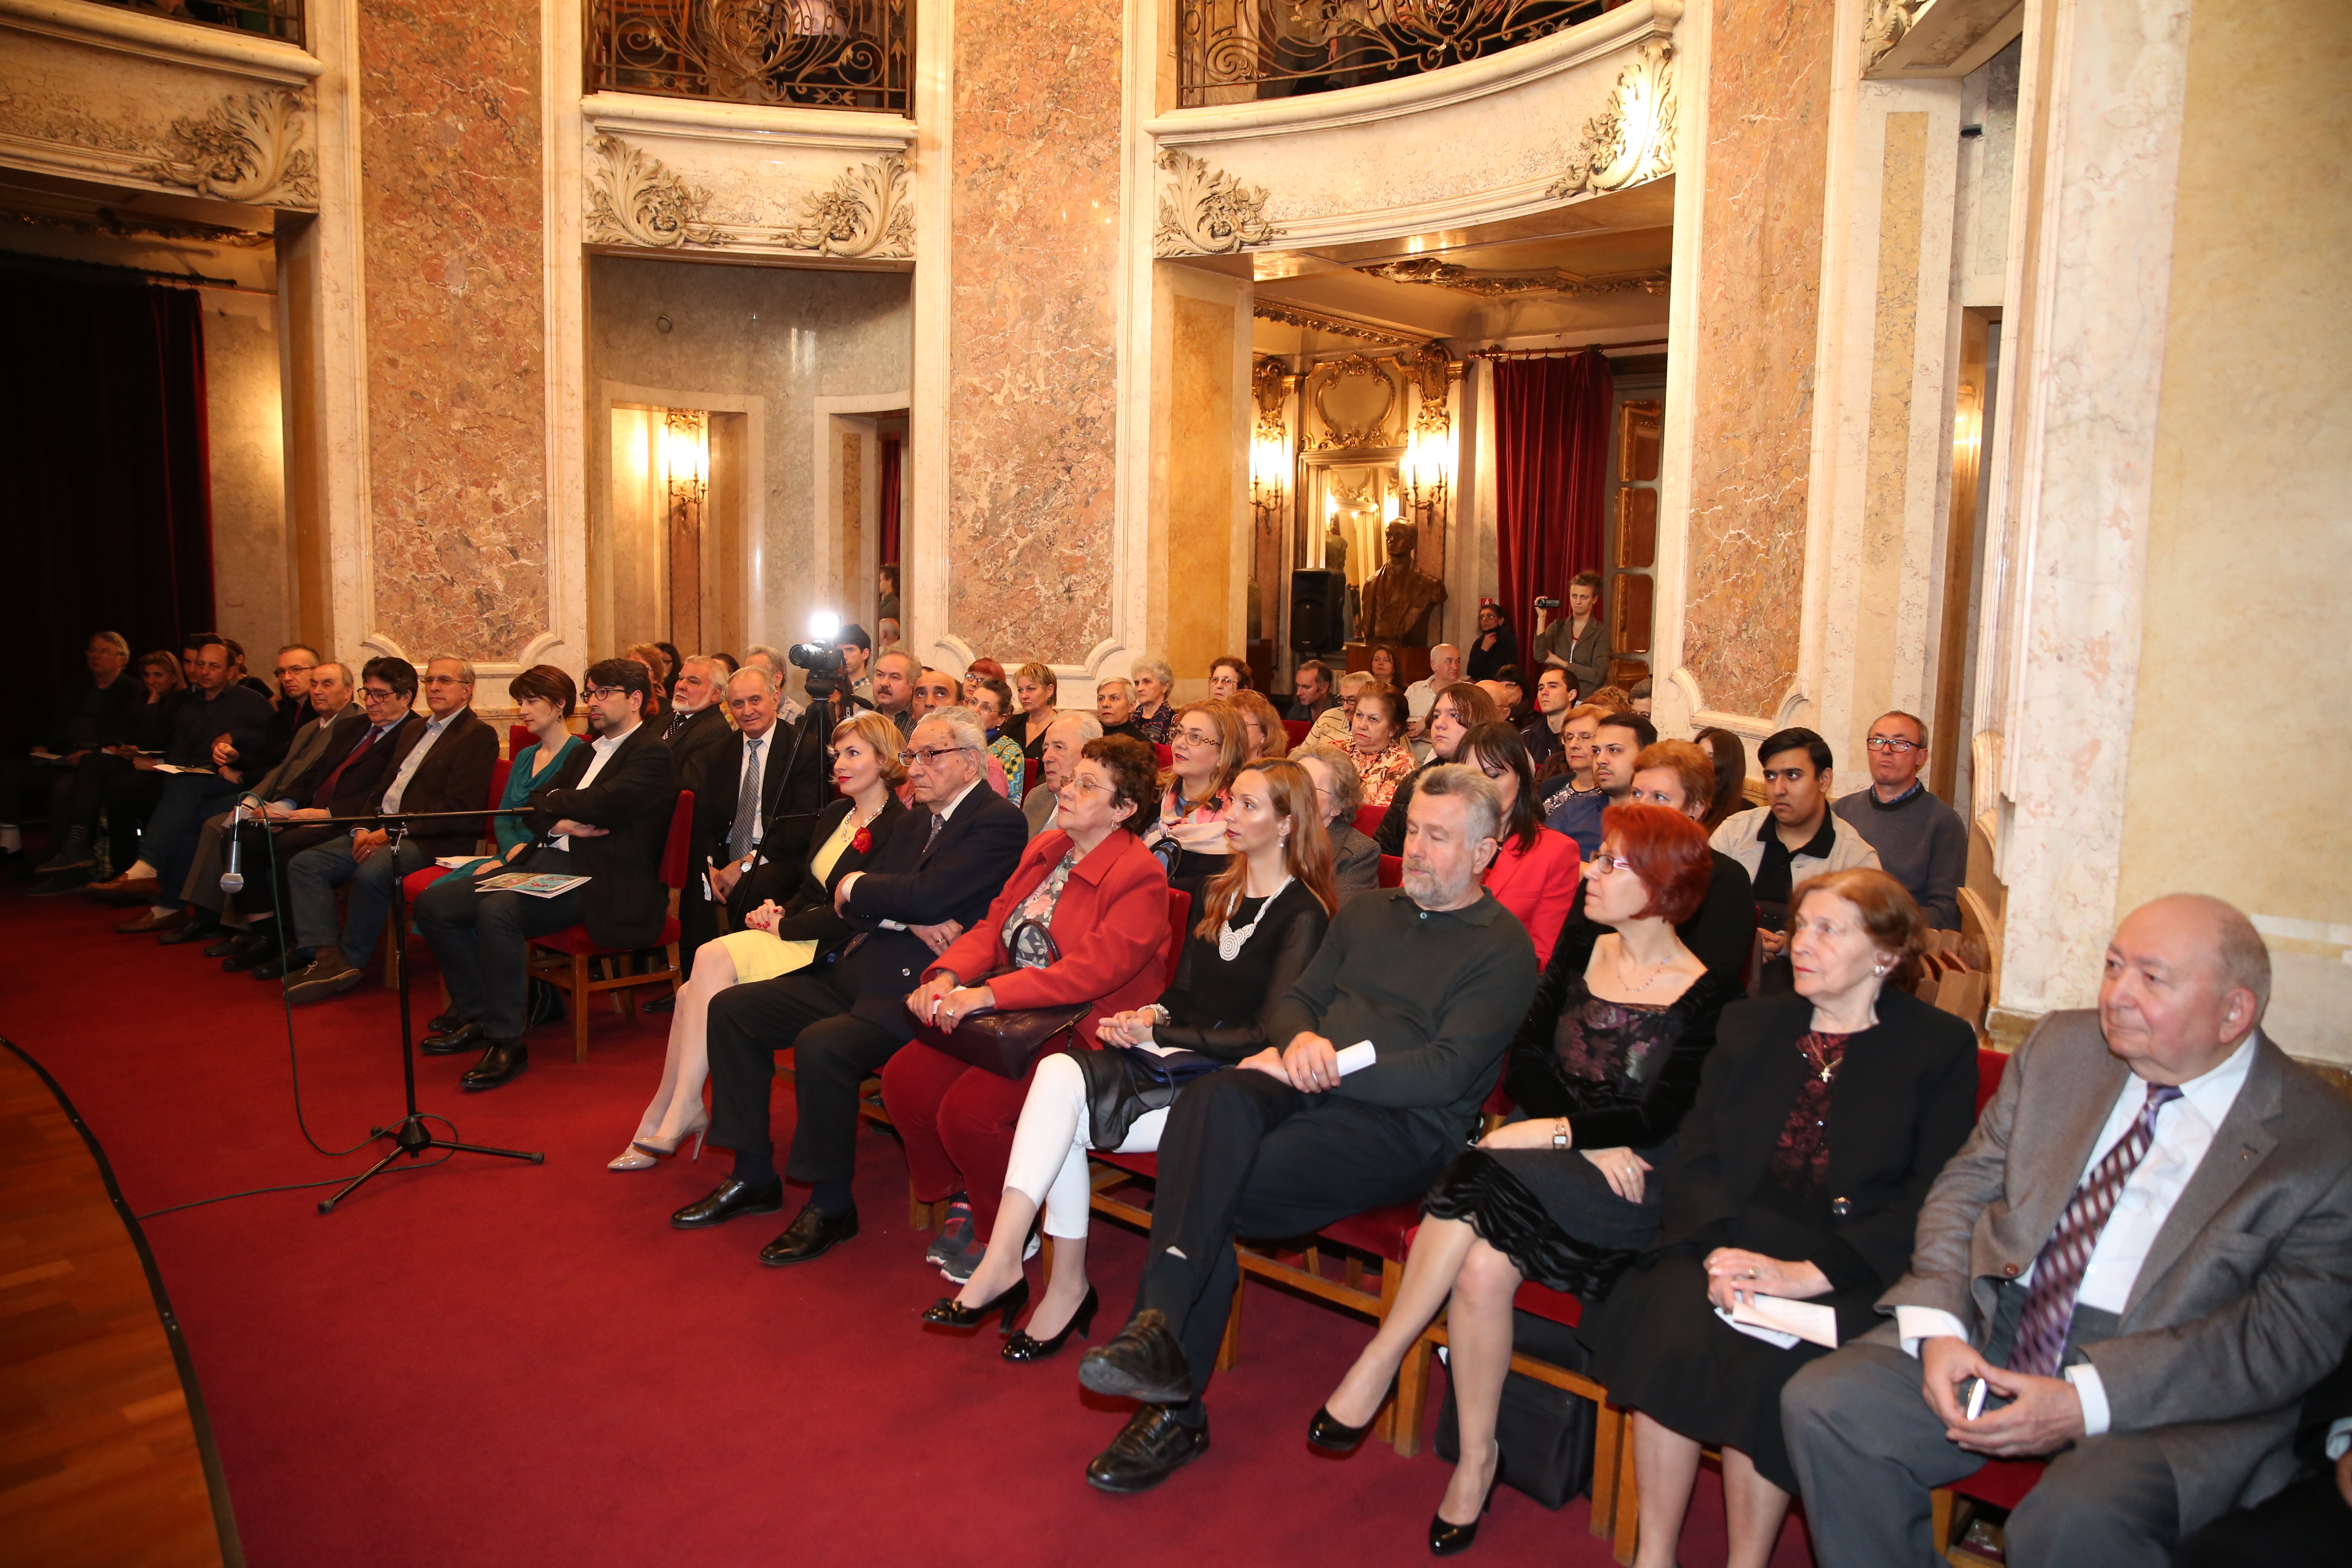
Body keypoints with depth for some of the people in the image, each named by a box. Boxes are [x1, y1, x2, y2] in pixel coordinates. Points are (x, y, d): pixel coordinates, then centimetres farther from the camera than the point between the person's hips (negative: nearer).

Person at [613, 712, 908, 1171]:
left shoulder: (898, 827, -11)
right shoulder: (833, 815, 18)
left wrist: (785, 927, -12)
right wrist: (778, 910, 0)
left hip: (832, 953, -8)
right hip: (797, 936, 8)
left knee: (714, 957, -25)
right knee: (692, 994, -13)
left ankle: (681, 1114, -17)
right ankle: (663, 1121, -6)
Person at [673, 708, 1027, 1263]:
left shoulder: (999, 822, -8)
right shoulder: (920, 818, 20)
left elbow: (929, 896, -20)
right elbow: (845, 897, 13)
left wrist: (858, 887, -1)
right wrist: (906, 917, -9)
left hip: (912, 988, -10)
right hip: (857, 972, 10)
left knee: (820, 1046, -32)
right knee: (731, 1008, 2)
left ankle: (831, 1205, -9)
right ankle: (753, 1177, 11)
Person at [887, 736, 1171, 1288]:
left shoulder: (1140, 877, -14)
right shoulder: (1043, 849, 13)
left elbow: (1094, 968, -25)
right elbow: (992, 926, 11)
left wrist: (988, 994, -30)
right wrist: (947, 976, -10)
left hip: (1083, 1031, -8)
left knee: (970, 1110, -23)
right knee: (903, 1080, -6)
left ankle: (1006, 1240, 4)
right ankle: (961, 1202, 15)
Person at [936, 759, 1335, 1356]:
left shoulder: (1304, 915, -6)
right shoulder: (1219, 892, 19)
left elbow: (1266, 1034, -11)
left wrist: (1160, 1033, -10)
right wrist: (1149, 1015, -2)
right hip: (1175, 1057, 7)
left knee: (1061, 1118, -24)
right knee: (1058, 1073, -23)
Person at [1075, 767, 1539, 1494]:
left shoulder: (1503, 950, 2)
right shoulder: (1365, 913, 23)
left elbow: (1445, 1074, -9)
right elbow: (1294, 998, 21)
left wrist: (1323, 1067, -12)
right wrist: (1301, 1040, -4)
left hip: (1404, 1127, -5)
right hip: (1305, 1088, 5)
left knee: (1207, 1187, -27)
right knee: (1214, 1100, -31)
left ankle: (1177, 1408, -19)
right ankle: (1160, 1326, -32)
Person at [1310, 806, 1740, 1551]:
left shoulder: (1707, 997, -4)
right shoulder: (1580, 947, 11)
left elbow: (1657, 1118, -11)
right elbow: (1525, 1057, 5)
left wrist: (1550, 1131, -18)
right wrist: (1586, 1141, -9)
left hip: (1625, 1188, -4)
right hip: (1547, 1152, 4)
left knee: (1481, 1182, -31)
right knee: (1481, 1266, -29)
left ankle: (1374, 1372, -15)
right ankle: (1476, 1459, -14)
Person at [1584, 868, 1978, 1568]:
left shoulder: (1940, 1046, 4)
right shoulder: (1748, 1025, 15)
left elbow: (1930, 1200, -5)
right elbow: (1693, 1157, 7)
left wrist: (1810, 1273, -17)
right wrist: (1719, 1249, -13)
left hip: (1849, 1269, -2)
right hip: (1732, 1239, 3)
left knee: (1767, 1366, -30)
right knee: (1671, 1333, -27)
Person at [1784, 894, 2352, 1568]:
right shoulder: (2062, 1045, 10)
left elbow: (2293, 1333, -10)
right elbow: (1965, 1187, 11)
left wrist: (2086, 1401, -19)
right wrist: (1937, 1329, -8)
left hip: (2176, 1391, -4)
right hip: (1993, 1332, 5)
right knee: (1825, 1401, -18)